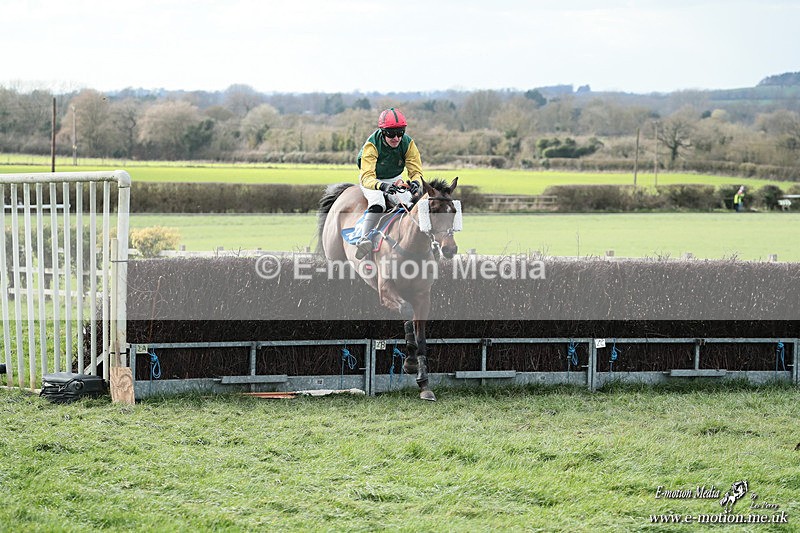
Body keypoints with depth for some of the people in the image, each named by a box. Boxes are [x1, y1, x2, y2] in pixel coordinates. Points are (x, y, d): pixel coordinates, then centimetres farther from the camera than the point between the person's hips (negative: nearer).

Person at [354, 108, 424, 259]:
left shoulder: (408, 143, -19)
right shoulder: (371, 145, -30)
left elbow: (416, 171, -17)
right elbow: (367, 177, -37)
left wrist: (415, 183, -43)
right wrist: (382, 186, -59)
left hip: (395, 180, 4)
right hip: (371, 180, -4)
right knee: (377, 203, -33)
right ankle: (365, 239, -39)